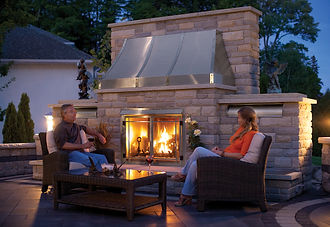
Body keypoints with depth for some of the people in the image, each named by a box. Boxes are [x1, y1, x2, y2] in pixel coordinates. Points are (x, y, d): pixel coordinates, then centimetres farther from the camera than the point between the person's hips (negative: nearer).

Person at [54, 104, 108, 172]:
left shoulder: (75, 126, 26)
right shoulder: (61, 128, -2)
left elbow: (85, 129, 46)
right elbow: (62, 145, -15)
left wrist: (98, 135, 33)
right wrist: (82, 146, -17)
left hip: (81, 152, 8)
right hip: (70, 153, -8)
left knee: (102, 158, -17)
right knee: (93, 160, -34)